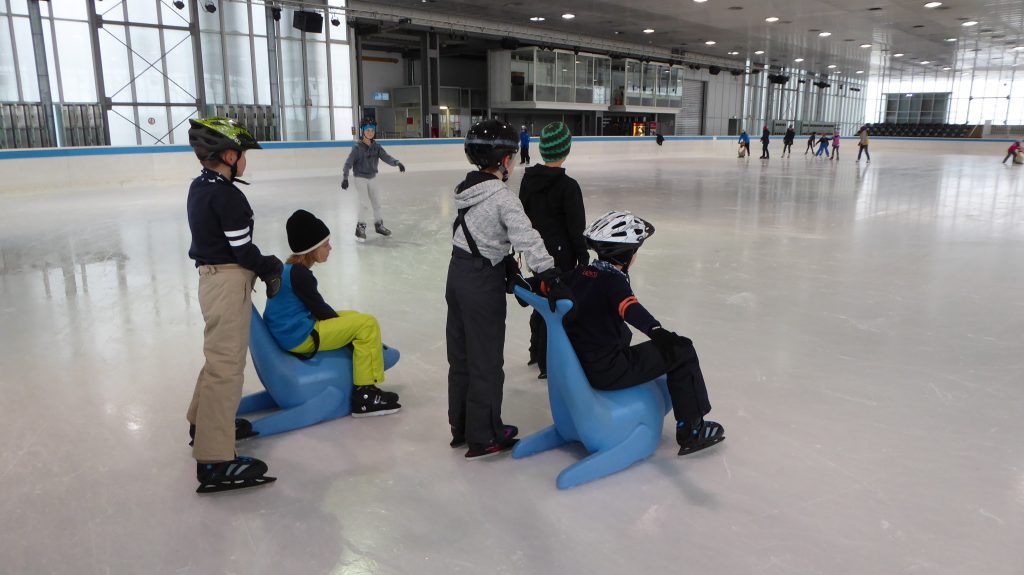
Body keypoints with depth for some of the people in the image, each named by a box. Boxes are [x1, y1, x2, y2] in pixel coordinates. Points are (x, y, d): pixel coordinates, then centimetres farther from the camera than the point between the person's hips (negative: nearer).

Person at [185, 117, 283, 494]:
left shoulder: (200, 187, 12)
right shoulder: (227, 195, -18)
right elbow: (243, 250, -18)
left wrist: (263, 264, 11)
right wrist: (270, 268, 0)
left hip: (211, 276, 10)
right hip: (229, 282, -10)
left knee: (221, 355, 25)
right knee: (226, 365, -9)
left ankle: (203, 422, 42)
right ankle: (215, 461, -7)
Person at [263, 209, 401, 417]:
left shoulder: (290, 268, 13)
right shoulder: (299, 274, -18)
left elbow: (316, 307, 16)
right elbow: (320, 309, -15)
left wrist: (341, 322, 10)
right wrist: (341, 321, 2)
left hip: (288, 332, 11)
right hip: (300, 337, -11)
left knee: (353, 316, 22)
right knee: (368, 325, -12)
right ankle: (364, 395, -10)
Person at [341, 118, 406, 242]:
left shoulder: (376, 146, -1)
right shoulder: (357, 148, -15)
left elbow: (385, 157, -11)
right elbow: (348, 163, -17)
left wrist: (397, 163, -28)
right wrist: (345, 178, -24)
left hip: (373, 178, 6)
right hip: (361, 178, -6)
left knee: (376, 202, 14)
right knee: (365, 203, -12)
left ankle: (379, 224, 30)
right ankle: (360, 228, 1)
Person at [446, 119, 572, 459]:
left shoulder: (467, 189, 8)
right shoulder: (502, 196, -17)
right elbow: (527, 239, -27)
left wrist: (508, 269, 12)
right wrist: (550, 277, -29)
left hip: (458, 274, 8)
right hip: (483, 282, -8)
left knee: (461, 355, 16)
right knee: (486, 361, 3)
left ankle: (461, 427, 30)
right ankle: (483, 437, 14)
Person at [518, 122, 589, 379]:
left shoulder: (529, 178, 0)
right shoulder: (568, 186, -20)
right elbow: (576, 228, -16)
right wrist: (584, 259, -6)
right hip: (560, 254, -7)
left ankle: (537, 351, 36)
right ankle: (548, 363, 13)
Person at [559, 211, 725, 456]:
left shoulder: (578, 274, 4)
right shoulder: (613, 280, -18)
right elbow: (629, 308, -39)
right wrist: (655, 330, -54)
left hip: (582, 367, 9)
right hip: (610, 373, -9)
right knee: (682, 352, 0)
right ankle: (691, 430, 8)